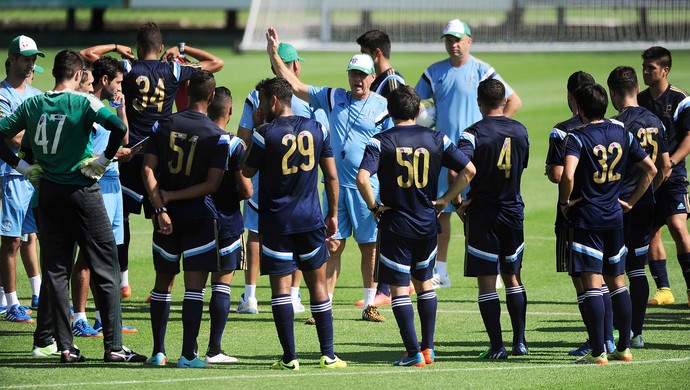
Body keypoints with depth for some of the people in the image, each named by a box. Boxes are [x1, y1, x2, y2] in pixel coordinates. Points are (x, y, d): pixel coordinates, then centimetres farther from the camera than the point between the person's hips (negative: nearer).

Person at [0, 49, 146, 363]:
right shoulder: (83, 102, -9)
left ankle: (65, 347, 6)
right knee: (105, 270, 1)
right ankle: (113, 346, -2)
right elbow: (119, 127, -24)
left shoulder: (32, 105, 4)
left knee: (55, 272, 9)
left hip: (48, 193, 4)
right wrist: (103, 161, -11)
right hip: (82, 192, -4)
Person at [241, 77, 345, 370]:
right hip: (310, 220, 4)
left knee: (281, 287, 0)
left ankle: (289, 358, -3)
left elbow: (247, 171, 3)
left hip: (276, 222, -3)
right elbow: (331, 176, 6)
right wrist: (333, 214, 15)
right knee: (318, 284, 10)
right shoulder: (316, 129, 2)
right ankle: (328, 355, 9)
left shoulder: (266, 134, -11)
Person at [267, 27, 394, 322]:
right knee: (332, 245, 0)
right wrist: (274, 54, 2)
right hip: (336, 185, 2)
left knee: (370, 246, 3)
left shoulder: (383, 107, 2)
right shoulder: (333, 98, 9)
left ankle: (370, 306, 13)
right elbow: (293, 84, 9)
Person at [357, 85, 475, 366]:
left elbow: (362, 178, -22)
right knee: (424, 282, 20)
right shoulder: (436, 139, 1)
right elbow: (468, 170, 0)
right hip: (427, 223, 4)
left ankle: (414, 353, -4)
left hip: (395, 225, -4)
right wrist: (445, 200, 6)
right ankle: (428, 348, 20)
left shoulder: (381, 141, -9)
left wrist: (374, 206, -8)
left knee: (399, 289, 1)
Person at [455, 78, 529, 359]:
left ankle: (497, 346, -2)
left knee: (486, 281, 1)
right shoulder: (520, 131, 3)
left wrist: (457, 203, -13)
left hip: (482, 213, -4)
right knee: (512, 276, 17)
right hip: (513, 211, 4)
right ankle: (520, 341, 14)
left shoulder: (474, 133, -13)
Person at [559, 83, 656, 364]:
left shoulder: (577, 137, -12)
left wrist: (565, 201, -9)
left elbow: (567, 175, -27)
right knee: (617, 282, 14)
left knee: (591, 284, -6)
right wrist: (630, 201, 14)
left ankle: (598, 352, -9)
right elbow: (650, 169, 10)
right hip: (614, 217, 5)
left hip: (586, 218, -5)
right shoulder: (622, 134, 6)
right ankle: (624, 348, 18)